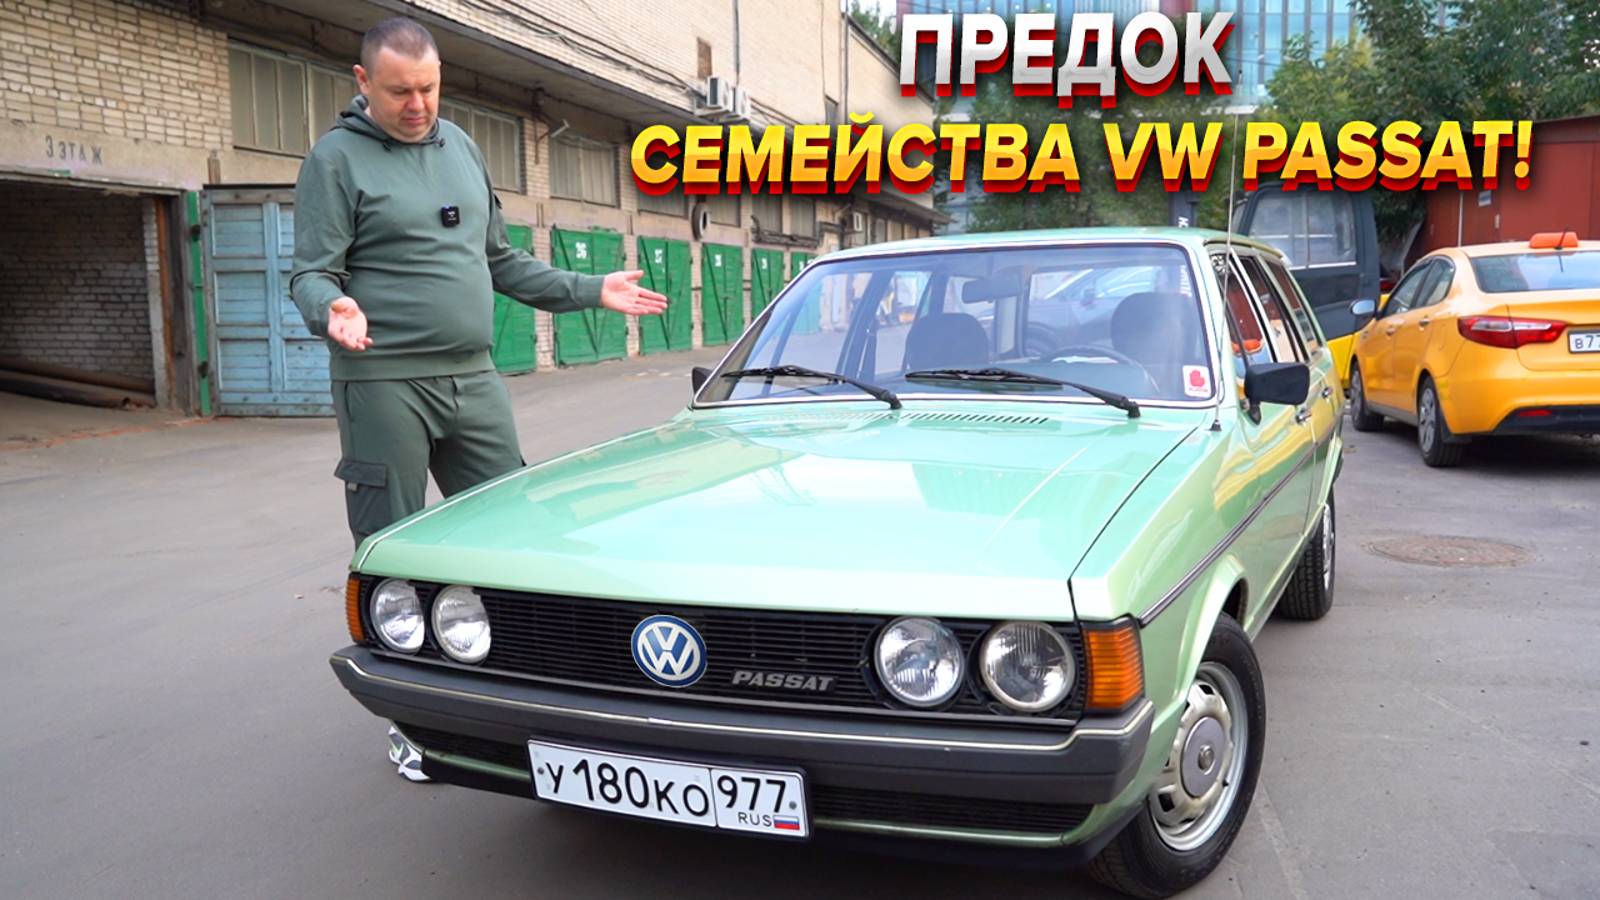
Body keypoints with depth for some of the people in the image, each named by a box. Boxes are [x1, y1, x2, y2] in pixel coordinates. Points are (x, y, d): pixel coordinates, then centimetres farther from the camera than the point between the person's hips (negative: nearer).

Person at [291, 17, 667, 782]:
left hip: (474, 381, 5)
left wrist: (591, 291, 14)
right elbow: (311, 272, -7)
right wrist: (332, 309, -30)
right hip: (383, 386, -5)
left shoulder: (460, 147, 14)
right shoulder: (337, 158, -3)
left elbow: (500, 261, 19)